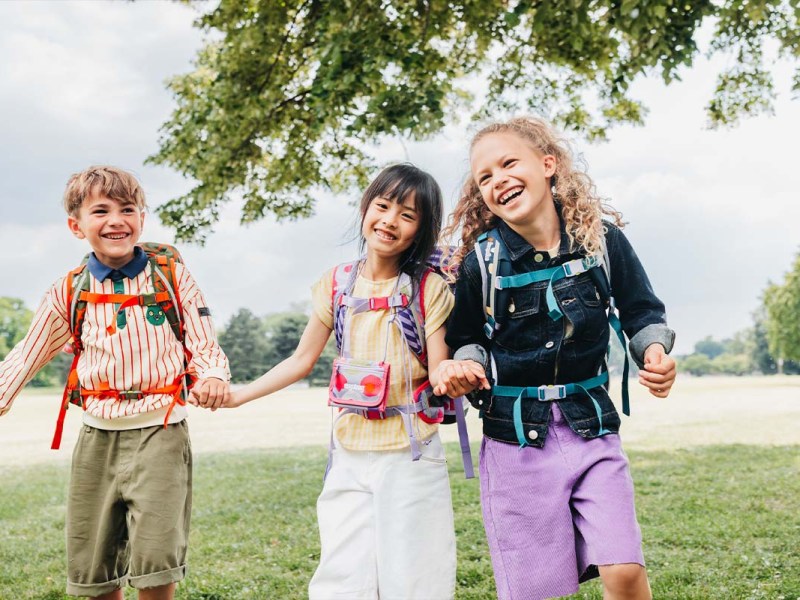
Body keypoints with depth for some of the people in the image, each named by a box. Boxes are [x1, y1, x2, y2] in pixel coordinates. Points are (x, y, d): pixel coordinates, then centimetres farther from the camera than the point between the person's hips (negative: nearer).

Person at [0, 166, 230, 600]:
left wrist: (213, 376, -18)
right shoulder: (69, 292, 5)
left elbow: (205, 345, 2)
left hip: (159, 432, -3)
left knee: (155, 561, -10)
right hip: (98, 437, 3)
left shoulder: (171, 275, 0)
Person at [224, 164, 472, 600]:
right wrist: (236, 396, 3)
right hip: (350, 454, 3)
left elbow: (438, 371, -8)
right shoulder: (337, 285, 3)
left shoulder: (430, 289, -5)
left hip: (411, 454, -2)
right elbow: (302, 360, 9)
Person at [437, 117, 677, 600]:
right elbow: (467, 340, 7)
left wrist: (655, 351, -11)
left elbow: (642, 312, 9)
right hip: (515, 436, 0)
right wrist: (464, 368, -15)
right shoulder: (481, 262, -6)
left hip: (591, 427, 1)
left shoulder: (602, 238, -3)